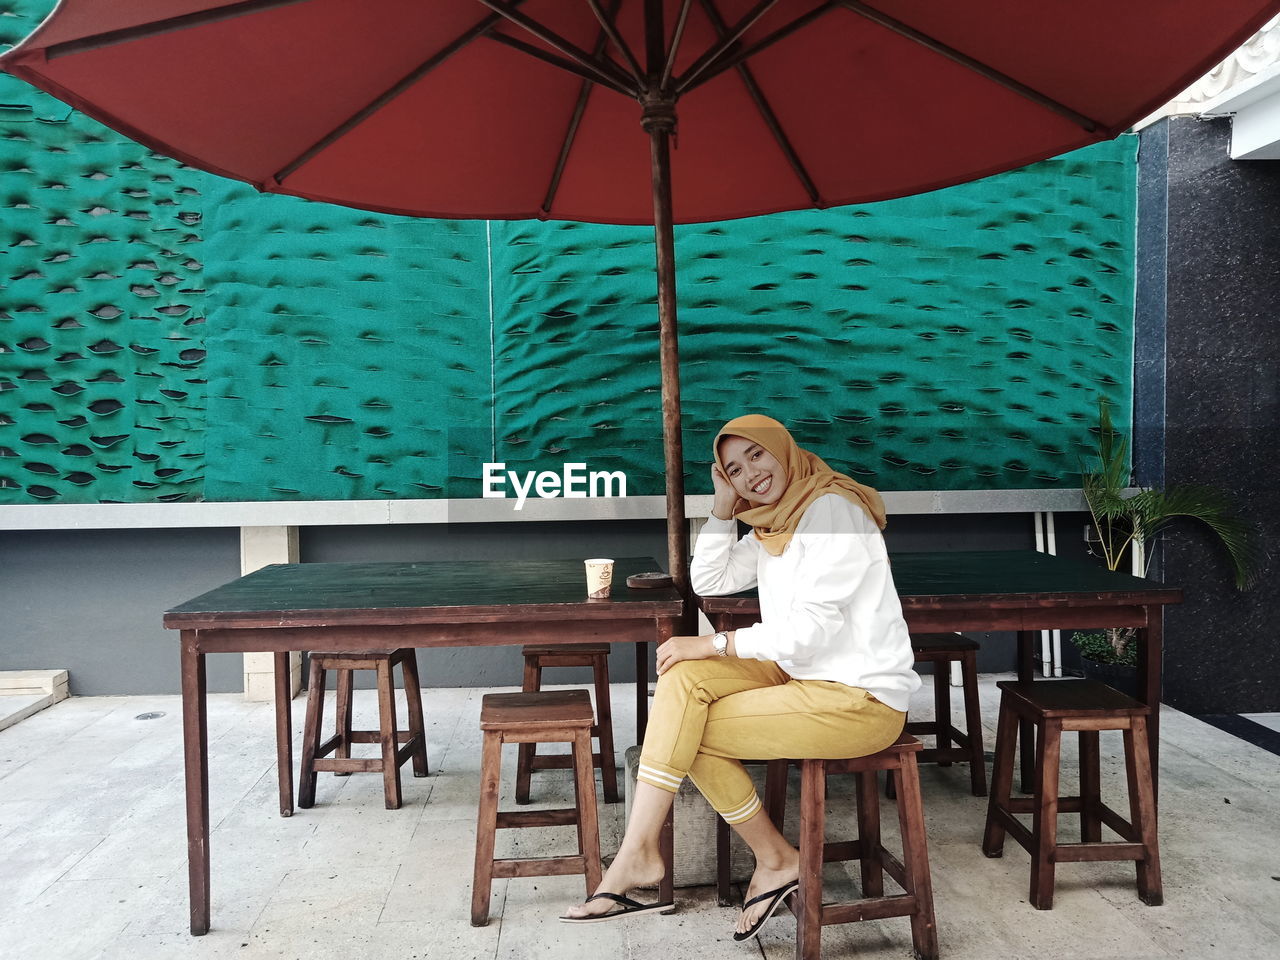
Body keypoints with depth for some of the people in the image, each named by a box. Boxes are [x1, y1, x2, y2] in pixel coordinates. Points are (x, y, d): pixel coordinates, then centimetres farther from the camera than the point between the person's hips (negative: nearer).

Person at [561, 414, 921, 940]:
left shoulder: (832, 509, -16)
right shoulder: (773, 526, 13)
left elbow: (811, 628, -21)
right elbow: (708, 581, 12)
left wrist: (713, 644, -16)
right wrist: (723, 506, 2)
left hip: (862, 697, -9)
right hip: (801, 673, 9)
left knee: (690, 731, -12)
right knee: (682, 676, -13)